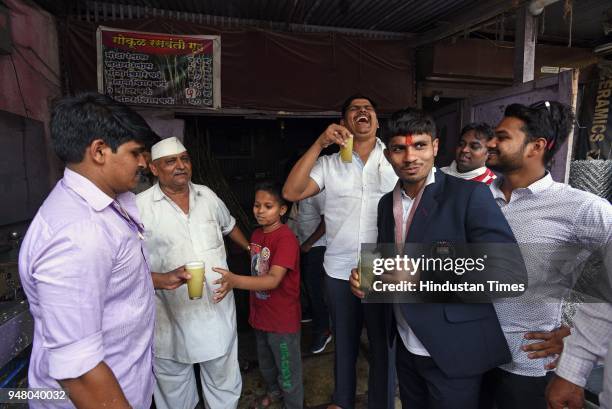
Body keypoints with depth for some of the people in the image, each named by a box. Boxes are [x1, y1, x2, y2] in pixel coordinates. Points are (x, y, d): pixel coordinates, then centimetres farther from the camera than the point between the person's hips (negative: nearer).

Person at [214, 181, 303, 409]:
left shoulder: (286, 238, -25)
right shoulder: (257, 235, 1)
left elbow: (273, 279, -33)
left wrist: (234, 281, -46)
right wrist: (254, 308, 11)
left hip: (283, 319, -8)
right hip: (260, 315, 8)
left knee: (288, 368, 13)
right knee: (266, 362, 29)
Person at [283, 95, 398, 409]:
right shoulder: (329, 163, 2)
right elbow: (291, 192, -11)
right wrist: (319, 144, -14)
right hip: (339, 271, 2)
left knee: (384, 345, 15)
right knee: (344, 341, 22)